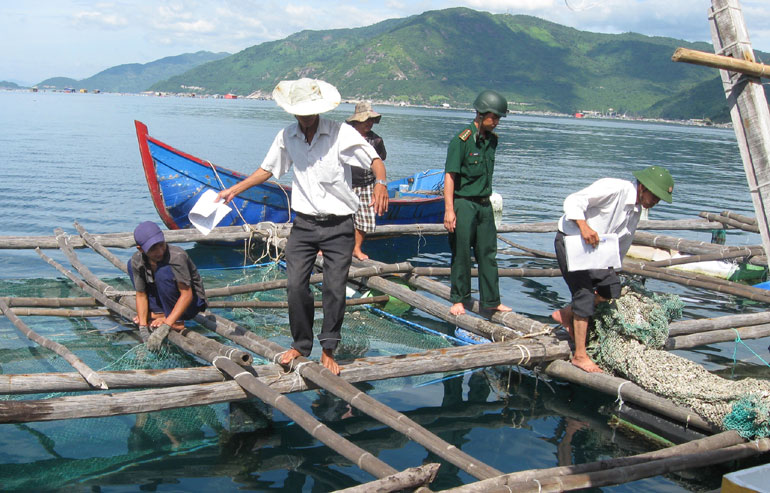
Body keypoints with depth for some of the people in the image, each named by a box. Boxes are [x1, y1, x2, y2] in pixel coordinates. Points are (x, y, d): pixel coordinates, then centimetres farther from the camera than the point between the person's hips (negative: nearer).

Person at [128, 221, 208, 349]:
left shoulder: (177, 257, -31)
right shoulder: (137, 261, -15)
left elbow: (187, 295, -33)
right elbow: (141, 295, -6)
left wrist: (165, 327, -38)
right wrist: (143, 327, -13)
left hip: (192, 302, -6)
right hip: (167, 302, 6)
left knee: (163, 271, -32)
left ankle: (177, 322, -17)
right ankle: (158, 312, 3)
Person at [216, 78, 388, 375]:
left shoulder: (340, 133, -8)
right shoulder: (287, 137, 5)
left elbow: (374, 159, -13)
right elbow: (268, 169, 17)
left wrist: (380, 183, -33)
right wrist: (234, 190, 13)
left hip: (338, 227, -3)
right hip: (304, 225, 3)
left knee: (335, 288, -1)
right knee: (296, 285, -2)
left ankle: (328, 350, 14)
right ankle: (301, 345, 16)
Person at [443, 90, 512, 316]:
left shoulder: (492, 140, 8)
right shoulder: (462, 140, -13)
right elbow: (449, 176, -15)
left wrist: (486, 199, 18)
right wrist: (449, 209, -20)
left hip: (484, 204, 7)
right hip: (464, 204, -6)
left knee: (488, 253, 9)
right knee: (462, 254, 2)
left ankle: (491, 300, 17)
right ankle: (459, 299, 15)